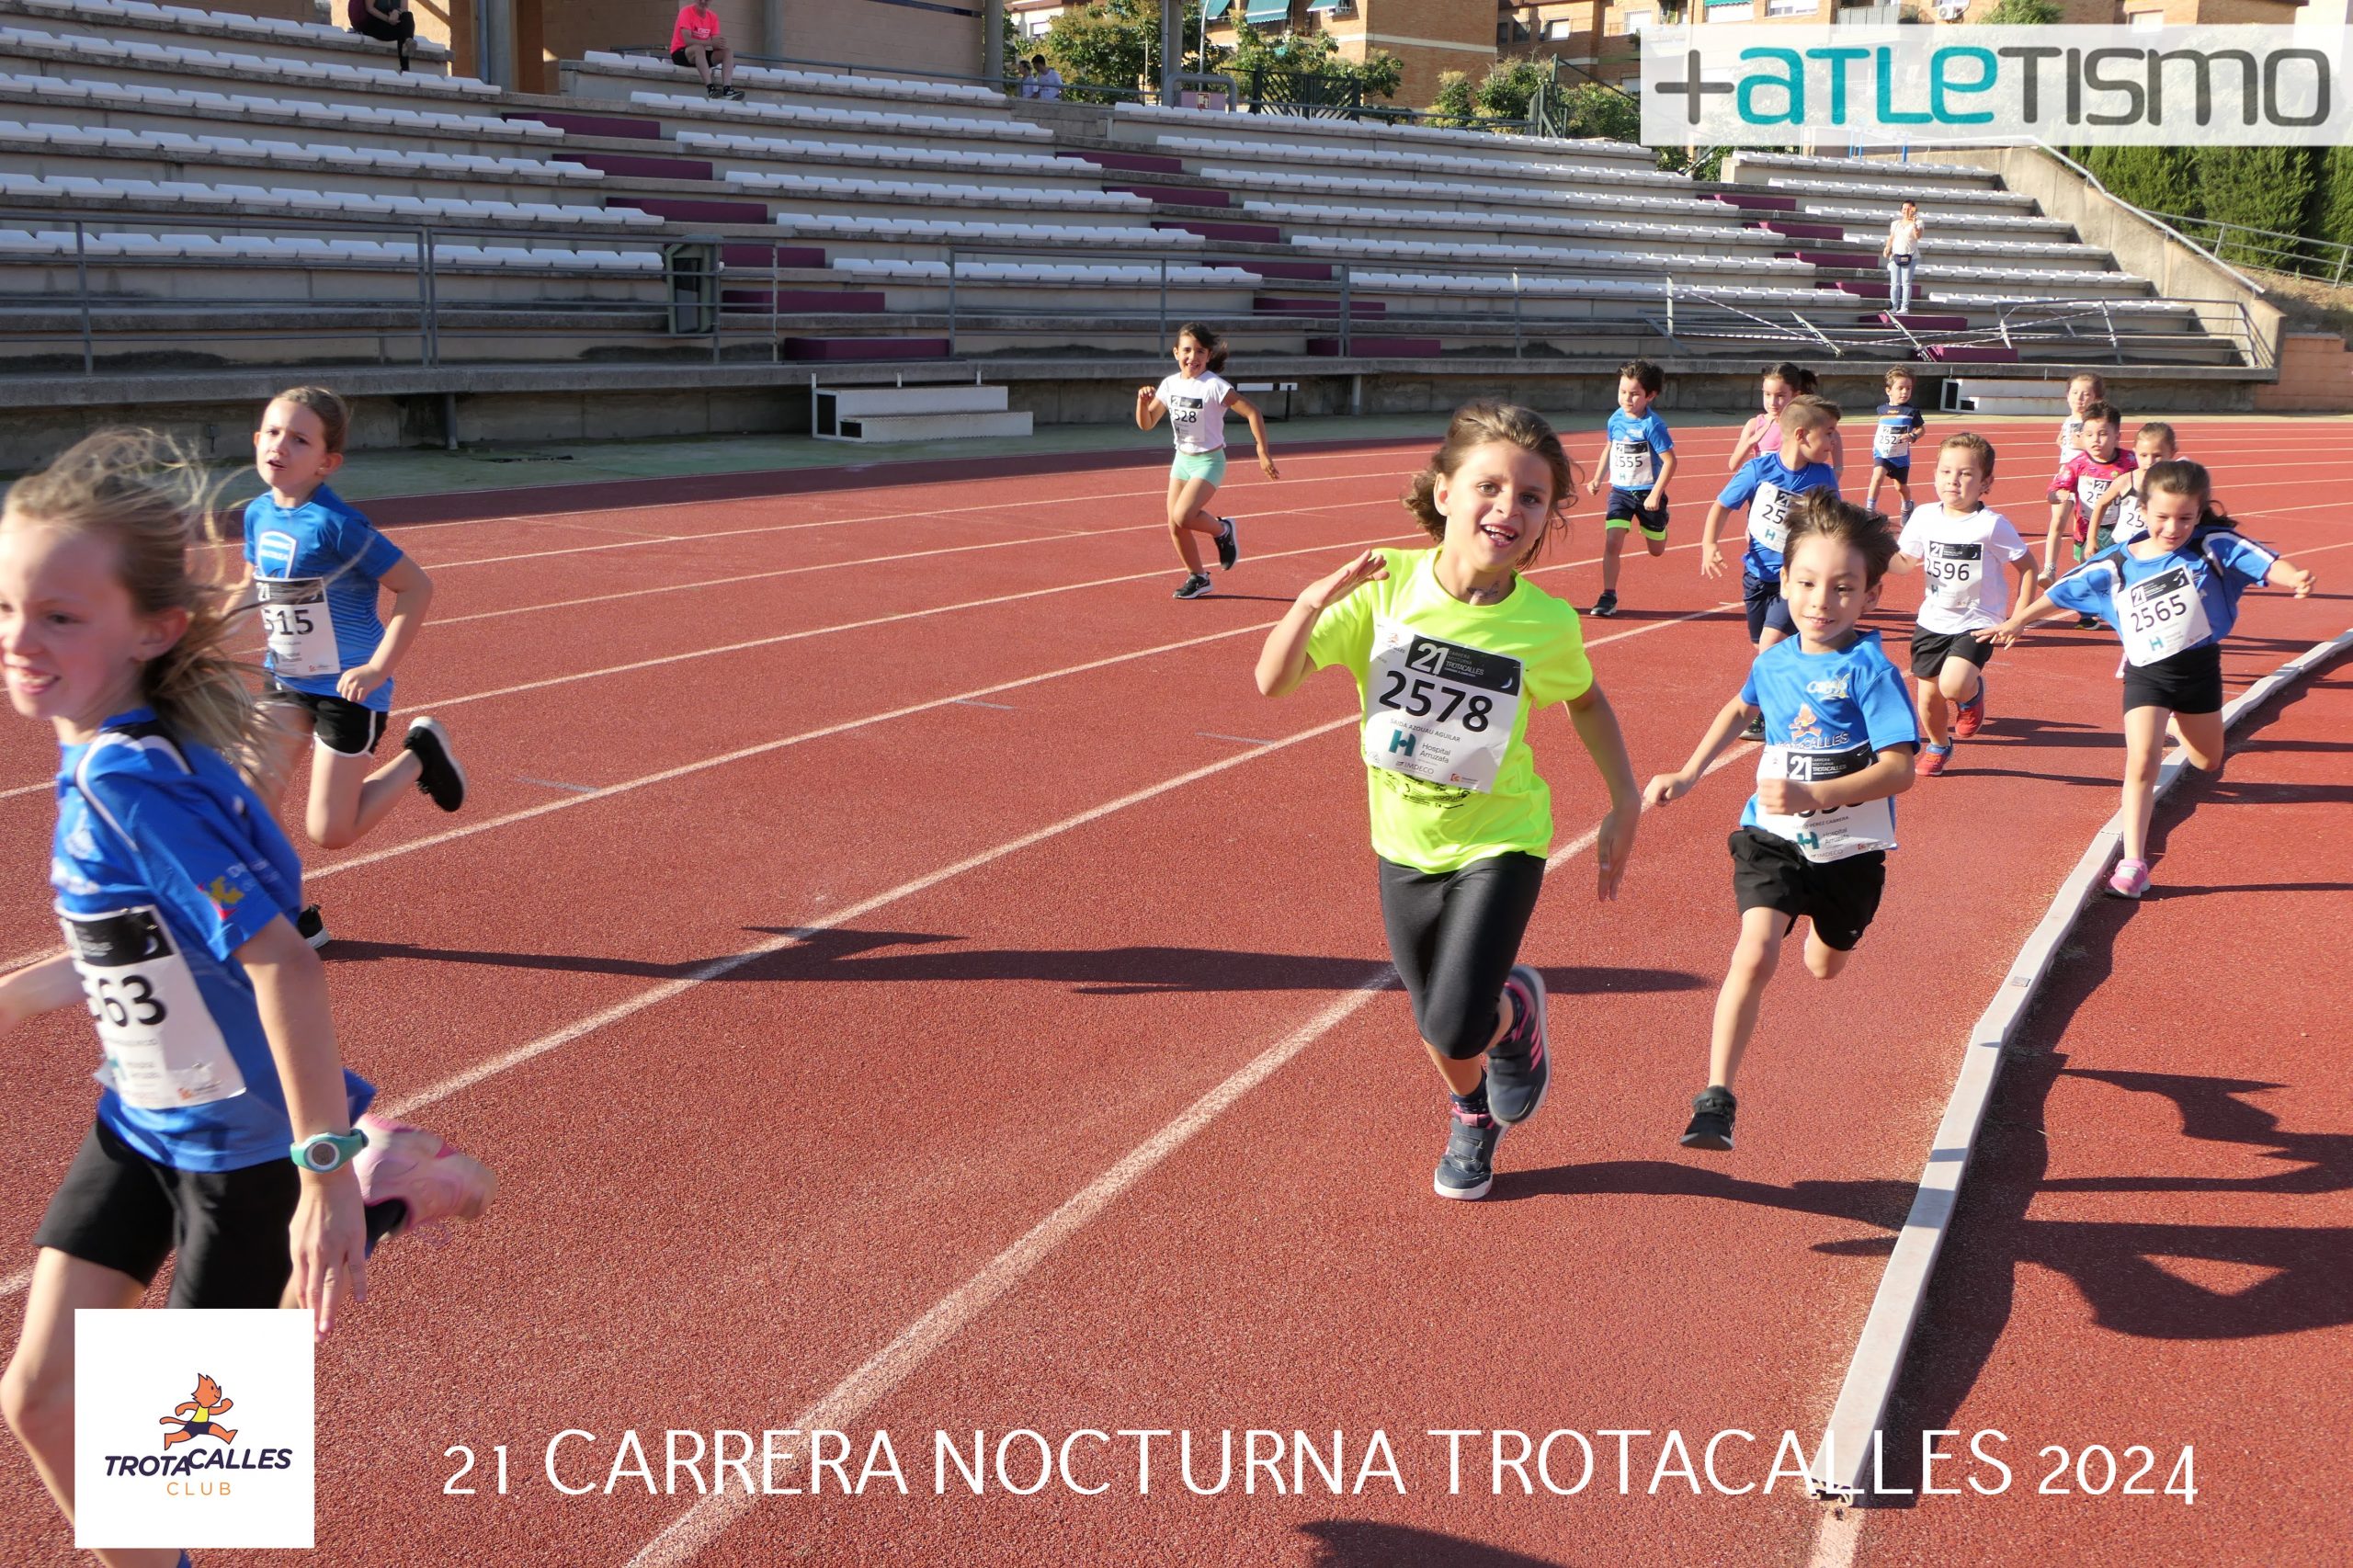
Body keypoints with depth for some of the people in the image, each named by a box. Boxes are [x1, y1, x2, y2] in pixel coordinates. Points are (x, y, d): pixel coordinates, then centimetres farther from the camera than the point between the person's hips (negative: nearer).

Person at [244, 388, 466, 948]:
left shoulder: (335, 524, -23)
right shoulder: (259, 513, -2)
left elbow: (416, 586, -19)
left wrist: (379, 667, -20)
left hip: (346, 687, -7)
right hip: (286, 678, 7)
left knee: (330, 832, -2)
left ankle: (420, 756, 20)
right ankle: (294, 919, 20)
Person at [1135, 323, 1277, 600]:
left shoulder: (1214, 386, -19)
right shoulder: (1169, 384, 0)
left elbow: (1252, 412, -20)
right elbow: (1146, 424, 7)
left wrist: (1263, 453, -24)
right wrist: (1143, 401, -13)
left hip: (1209, 460, -6)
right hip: (1182, 460, 6)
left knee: (1182, 517, -24)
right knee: (1175, 526, 5)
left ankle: (1222, 530, 6)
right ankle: (1198, 577, 23)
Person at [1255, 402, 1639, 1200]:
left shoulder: (1548, 624, -16)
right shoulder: (1387, 583, -17)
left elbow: (1585, 699, 7)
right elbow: (1273, 680, -16)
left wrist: (1625, 803, 5)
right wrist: (1314, 601, -33)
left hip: (1499, 842, -2)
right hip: (1405, 842, 2)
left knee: (1457, 1026, -15)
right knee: (1437, 1027, 16)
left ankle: (1516, 1007, 23)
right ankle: (1472, 1117, 51)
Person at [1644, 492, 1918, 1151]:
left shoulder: (1871, 671, -18)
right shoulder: (1773, 661, -2)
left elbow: (1899, 768, -25)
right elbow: (1741, 707, 23)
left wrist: (1813, 795, -37)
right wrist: (1688, 774, 19)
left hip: (1849, 848, -1)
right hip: (1772, 835, 2)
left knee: (1823, 968, 21)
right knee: (1757, 949, -22)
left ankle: (1822, 914, 60)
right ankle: (1716, 1098, -19)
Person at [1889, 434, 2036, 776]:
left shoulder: (1993, 525, -15)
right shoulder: (1923, 517, -4)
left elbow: (2028, 566, -6)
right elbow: (1906, 562, 9)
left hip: (1976, 624, -4)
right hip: (1932, 622, 4)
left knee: (1954, 686, -27)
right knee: (1928, 698, 11)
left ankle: (1973, 694, 11)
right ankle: (1938, 747, 40)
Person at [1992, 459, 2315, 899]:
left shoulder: (2214, 546, -10)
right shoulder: (2116, 565, -6)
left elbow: (2263, 562, -26)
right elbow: (2063, 592, 7)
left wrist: (2295, 577, -47)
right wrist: (2019, 621, 16)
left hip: (2200, 667, 1)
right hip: (2146, 673, -1)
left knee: (2207, 761, 21)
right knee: (2142, 763, -14)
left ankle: (2174, 726, 56)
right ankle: (2132, 863, -10)